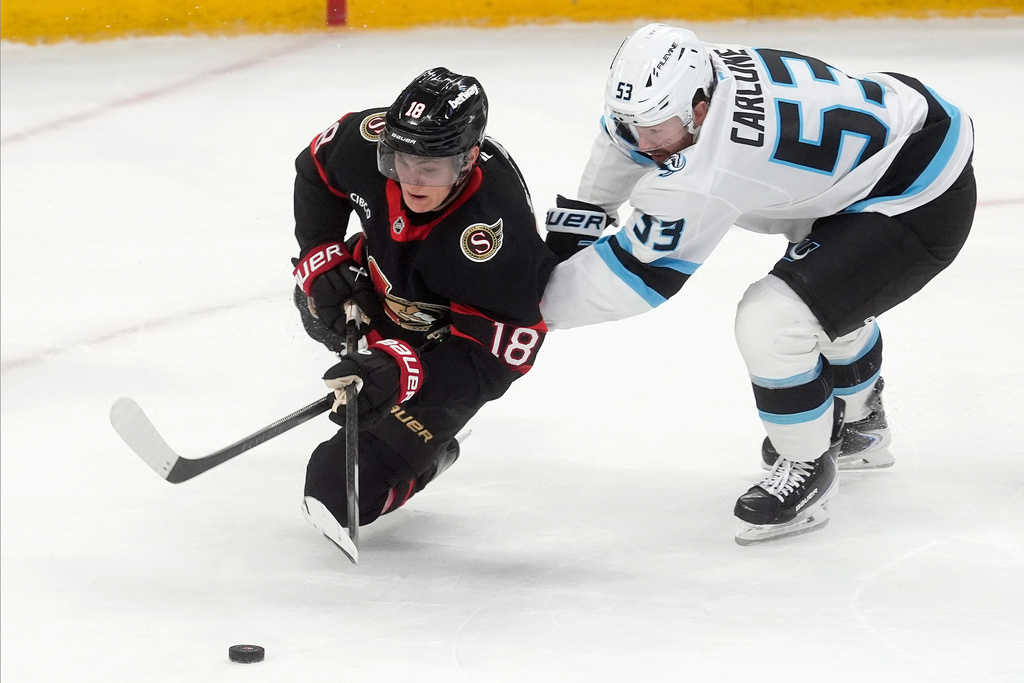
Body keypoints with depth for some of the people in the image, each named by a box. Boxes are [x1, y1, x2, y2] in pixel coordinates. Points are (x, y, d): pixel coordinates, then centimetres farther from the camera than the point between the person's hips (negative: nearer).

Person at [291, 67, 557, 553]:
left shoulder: (497, 235, -43)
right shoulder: (368, 140, -27)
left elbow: (492, 361, -37)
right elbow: (317, 170, -2)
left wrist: (402, 372, -47)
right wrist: (321, 258, -8)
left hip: (452, 341, -6)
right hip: (388, 285, 6)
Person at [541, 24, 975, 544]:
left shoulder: (716, 160, -33)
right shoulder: (680, 84, -8)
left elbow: (643, 270, -25)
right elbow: (626, 137, 15)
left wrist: (538, 303, -17)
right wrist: (574, 222, 18)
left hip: (923, 203, -11)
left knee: (771, 322, -19)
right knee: (829, 295, 33)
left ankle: (806, 467, 5)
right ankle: (857, 427, 59)